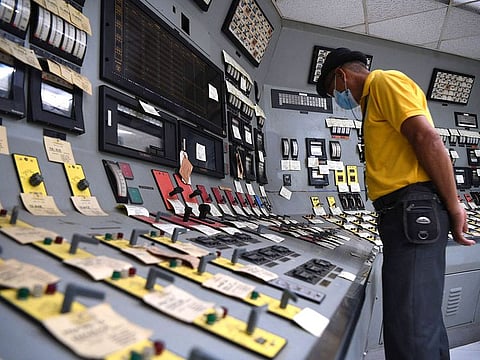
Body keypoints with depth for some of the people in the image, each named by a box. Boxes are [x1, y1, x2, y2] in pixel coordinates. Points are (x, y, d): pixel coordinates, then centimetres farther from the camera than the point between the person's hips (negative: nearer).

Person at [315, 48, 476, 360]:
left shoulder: (385, 80, -2)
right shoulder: (374, 99, 27)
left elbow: (428, 138, -14)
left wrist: (453, 206, -13)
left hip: (414, 211, -11)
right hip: (404, 215, 11)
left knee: (410, 330, -11)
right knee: (424, 318, 18)